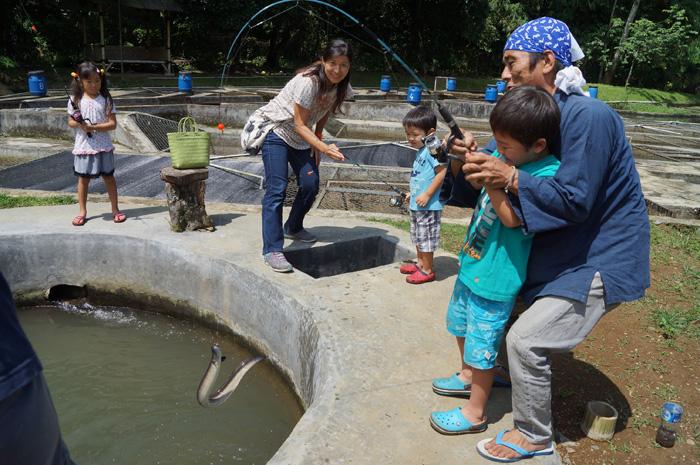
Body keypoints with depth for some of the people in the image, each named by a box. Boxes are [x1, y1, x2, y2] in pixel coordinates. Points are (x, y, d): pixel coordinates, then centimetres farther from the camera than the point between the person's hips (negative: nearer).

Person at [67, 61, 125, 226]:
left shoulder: (105, 99, -3)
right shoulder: (75, 100, 2)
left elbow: (112, 124, -8)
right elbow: (70, 121, 8)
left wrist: (93, 127, -19)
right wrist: (78, 123, -15)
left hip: (103, 146, -1)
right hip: (83, 146, 1)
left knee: (108, 176, 6)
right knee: (83, 178, 8)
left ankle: (115, 209, 18)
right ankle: (82, 211, 19)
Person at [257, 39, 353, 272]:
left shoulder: (342, 87, -7)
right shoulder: (308, 82, -30)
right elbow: (300, 125, -26)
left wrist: (317, 138, 3)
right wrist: (325, 148, -37)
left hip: (300, 138, 7)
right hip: (276, 131, -7)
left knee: (311, 185, 0)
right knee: (277, 189, -16)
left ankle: (293, 228, 27)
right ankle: (272, 250, -14)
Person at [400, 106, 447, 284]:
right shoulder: (421, 151, 11)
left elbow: (442, 172, -25)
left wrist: (427, 195, -25)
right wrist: (412, 193, 22)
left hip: (428, 206, -10)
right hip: (416, 205, 10)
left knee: (426, 237, 1)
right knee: (418, 236, 21)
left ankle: (427, 271, 14)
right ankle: (420, 263, 37)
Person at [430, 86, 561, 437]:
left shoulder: (548, 175, -22)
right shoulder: (505, 157, 0)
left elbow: (512, 217, -32)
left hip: (496, 276, -9)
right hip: (472, 262, 9)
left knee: (483, 346, 5)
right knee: (461, 325, 27)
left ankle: (474, 413, 24)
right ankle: (467, 376, 51)